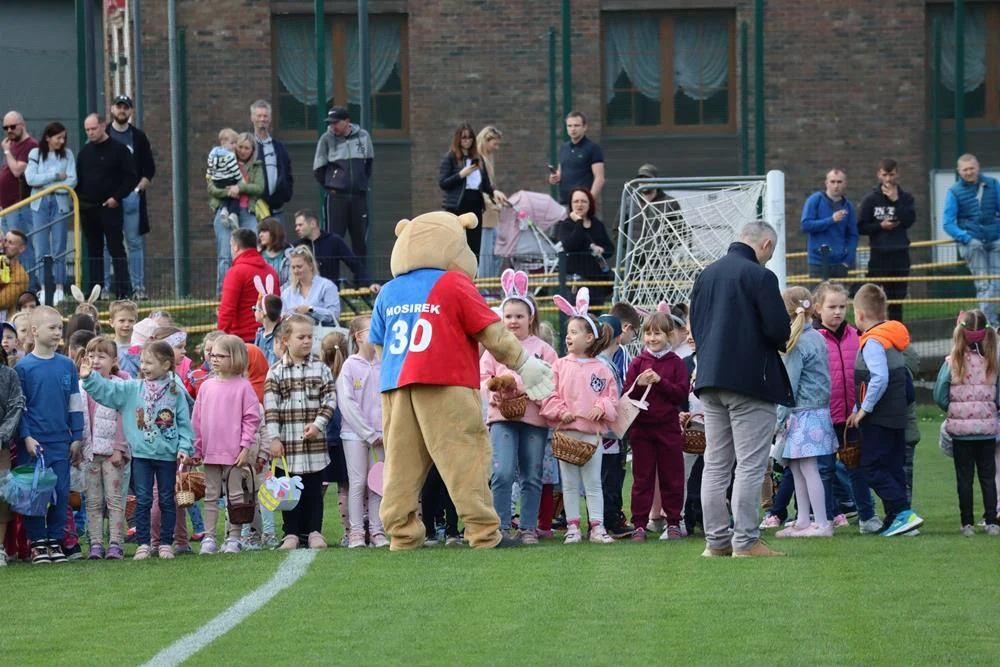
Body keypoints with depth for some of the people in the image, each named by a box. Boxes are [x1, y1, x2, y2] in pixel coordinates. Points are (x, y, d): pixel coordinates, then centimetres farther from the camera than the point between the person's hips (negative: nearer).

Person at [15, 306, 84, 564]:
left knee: (61, 493, 3)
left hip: (61, 442, 3)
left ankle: (55, 540, 13)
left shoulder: (67, 366, 7)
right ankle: (37, 542, 8)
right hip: (33, 443, -3)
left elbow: (75, 404, 11)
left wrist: (77, 438, 8)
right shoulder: (24, 367, -3)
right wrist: (26, 437, -10)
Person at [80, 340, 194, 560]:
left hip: (167, 455, -1)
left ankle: (165, 543, 15)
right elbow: (107, 391, -4)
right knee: (143, 500, 2)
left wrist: (184, 447, -8)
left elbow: (184, 423, 0)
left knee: (166, 500, 7)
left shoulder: (176, 393, -2)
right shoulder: (132, 389, 2)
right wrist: (89, 378, -17)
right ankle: (143, 544, 7)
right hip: (141, 454, 1)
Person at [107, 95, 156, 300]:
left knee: (135, 242, 0)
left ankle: (138, 286, 2)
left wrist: (139, 188, -2)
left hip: (132, 196, 1)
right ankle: (104, 286, -1)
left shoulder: (139, 137, 11)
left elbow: (149, 168, 12)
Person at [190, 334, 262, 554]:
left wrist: (245, 447, -12)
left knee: (235, 496, 3)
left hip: (234, 453, -4)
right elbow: (197, 420, 11)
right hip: (211, 452, 4)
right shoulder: (207, 386, 8)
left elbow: (251, 418, -6)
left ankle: (233, 537, 9)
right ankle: (209, 538, 10)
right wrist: (196, 449, 8)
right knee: (211, 496, 7)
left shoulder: (243, 386, -5)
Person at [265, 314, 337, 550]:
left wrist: (318, 424, -10)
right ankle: (291, 533, 9)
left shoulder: (320, 369, 5)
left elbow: (330, 399, 3)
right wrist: (274, 438, -10)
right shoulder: (276, 372, 0)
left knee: (314, 488, 4)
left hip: (314, 441, 1)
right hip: (287, 441, -1)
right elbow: (270, 407, -4)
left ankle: (314, 531, 10)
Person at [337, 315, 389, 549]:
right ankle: (356, 532, 4)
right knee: (358, 483, -1)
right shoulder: (350, 366, -4)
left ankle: (377, 530, 8)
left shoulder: (384, 367, 5)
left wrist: (385, 432, -7)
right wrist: (370, 434, -11)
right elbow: (347, 403, -9)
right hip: (355, 433, -3)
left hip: (381, 435, 3)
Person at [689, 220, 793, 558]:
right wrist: (779, 341, 5)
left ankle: (716, 540, 12)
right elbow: (778, 330, -16)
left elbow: (695, 327, 15)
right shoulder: (760, 276, -13)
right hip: (751, 379, -7)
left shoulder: (706, 275, 11)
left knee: (715, 465, 10)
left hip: (710, 379, 7)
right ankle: (745, 541, -7)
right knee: (750, 465, -4)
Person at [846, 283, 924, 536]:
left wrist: (864, 409, -19)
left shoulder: (873, 342, -15)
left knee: (873, 467, -7)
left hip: (878, 419, -9)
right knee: (892, 466, 11)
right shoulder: (893, 340, 14)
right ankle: (894, 519, 12)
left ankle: (904, 513, -18)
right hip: (898, 416, 9)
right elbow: (905, 377, 19)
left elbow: (879, 378, -27)